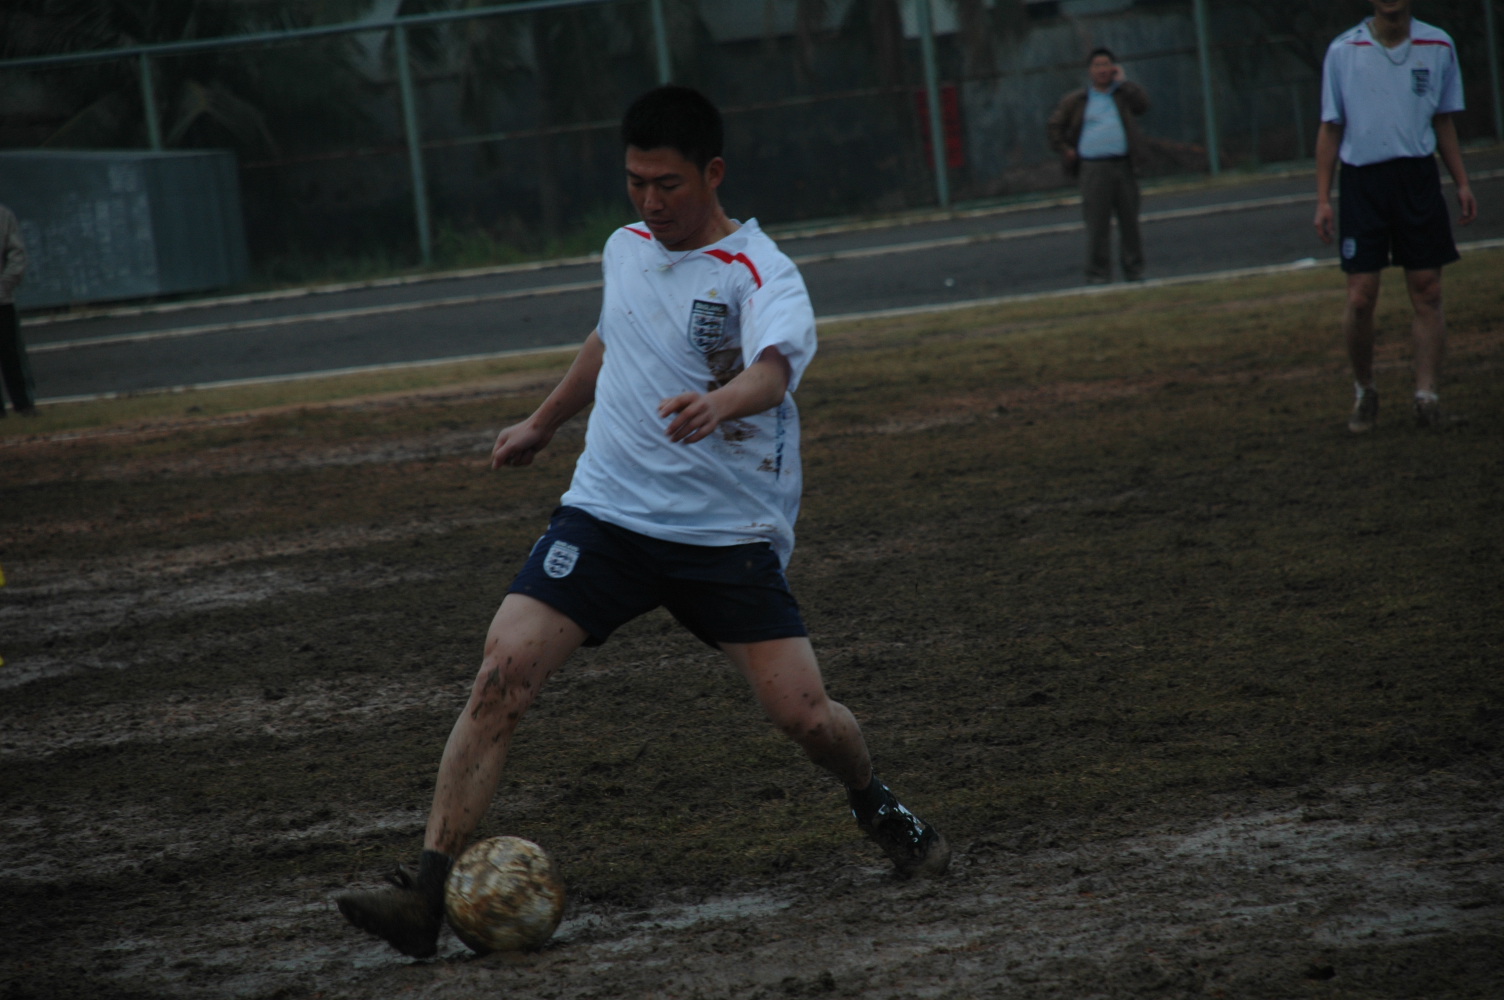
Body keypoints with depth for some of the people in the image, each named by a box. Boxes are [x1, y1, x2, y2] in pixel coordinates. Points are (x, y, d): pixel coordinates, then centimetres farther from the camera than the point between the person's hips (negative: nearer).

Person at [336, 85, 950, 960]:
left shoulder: (761, 274, -11)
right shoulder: (626, 251, 9)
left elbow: (773, 369, -32)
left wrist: (721, 402, -54)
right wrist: (544, 423, 42)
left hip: (729, 534, -4)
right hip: (606, 513, 4)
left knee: (802, 711, -10)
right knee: (502, 674, -15)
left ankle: (877, 807, 27)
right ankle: (427, 893, -14)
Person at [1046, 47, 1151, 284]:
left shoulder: (1124, 94, 15)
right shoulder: (1075, 101, 12)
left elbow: (1143, 104, -5)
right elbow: (1053, 127, 14)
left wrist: (1122, 81, 1)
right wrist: (1065, 151, 3)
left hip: (1124, 166, 2)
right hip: (1093, 168, -2)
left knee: (1130, 220, 4)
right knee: (1097, 223, -5)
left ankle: (1134, 269, 11)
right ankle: (1098, 273, -3)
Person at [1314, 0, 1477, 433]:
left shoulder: (1438, 46, 5)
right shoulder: (1343, 52, 0)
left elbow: (1443, 121, 15)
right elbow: (1330, 129, 5)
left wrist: (1462, 183, 9)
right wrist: (1323, 199, 0)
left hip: (1418, 177, 1)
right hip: (1362, 181, -1)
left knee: (1427, 291, -3)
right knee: (1360, 299, -4)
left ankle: (1427, 393, 1)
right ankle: (1364, 392, 14)